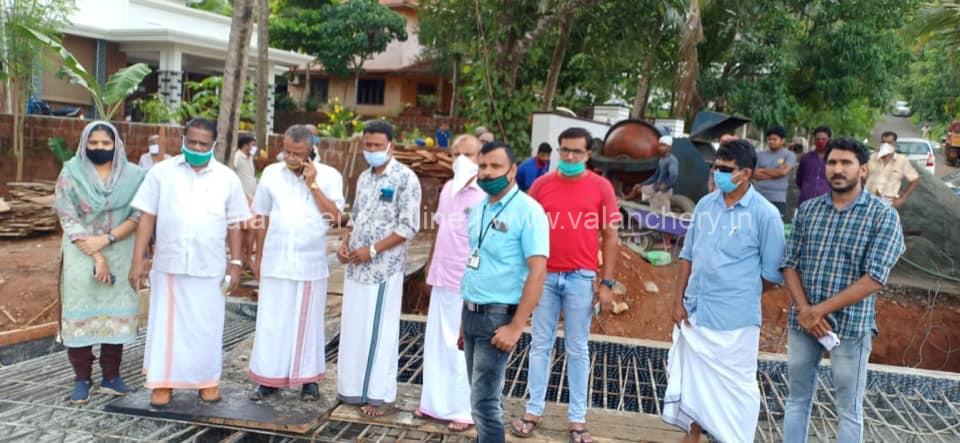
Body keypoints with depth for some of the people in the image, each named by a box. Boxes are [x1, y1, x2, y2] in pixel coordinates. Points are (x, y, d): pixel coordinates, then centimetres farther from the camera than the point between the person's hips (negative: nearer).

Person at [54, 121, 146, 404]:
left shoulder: (132, 176, 0)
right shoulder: (71, 174, -1)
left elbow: (138, 216, -5)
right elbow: (68, 219, -7)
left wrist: (105, 240, -17)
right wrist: (96, 257, -14)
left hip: (119, 255, 1)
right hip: (81, 255, -1)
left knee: (116, 312, 3)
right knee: (80, 312, 1)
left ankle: (111, 375, 15)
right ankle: (82, 378, 11)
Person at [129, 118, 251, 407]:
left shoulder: (227, 178, 2)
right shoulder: (162, 172, 0)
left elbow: (234, 225, 6)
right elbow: (147, 218, 0)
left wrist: (236, 263, 2)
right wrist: (138, 260, -4)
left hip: (209, 267, 0)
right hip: (169, 265, 0)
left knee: (207, 326, 8)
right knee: (166, 324, 7)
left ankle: (208, 380, 23)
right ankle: (163, 383, 18)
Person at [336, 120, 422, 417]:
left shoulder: (405, 178, -10)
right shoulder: (364, 178, 12)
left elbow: (409, 227, -14)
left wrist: (372, 250, -17)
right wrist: (345, 244, 2)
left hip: (384, 268, -7)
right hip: (356, 267, 7)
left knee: (378, 333, 1)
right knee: (354, 329, 12)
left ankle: (378, 394, 12)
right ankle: (353, 387, 25)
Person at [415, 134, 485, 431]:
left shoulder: (486, 195, -14)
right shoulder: (448, 189, 10)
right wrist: (432, 268, 19)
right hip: (442, 280, 7)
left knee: (461, 347, 2)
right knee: (436, 343, 15)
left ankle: (464, 409, 16)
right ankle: (436, 402, 29)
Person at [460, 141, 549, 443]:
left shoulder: (528, 210, -13)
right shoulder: (477, 209, 10)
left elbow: (537, 272, -18)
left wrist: (516, 327, -21)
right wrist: (465, 317, 15)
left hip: (498, 316, -7)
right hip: (471, 313, 7)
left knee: (484, 401, -5)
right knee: (483, 395, 17)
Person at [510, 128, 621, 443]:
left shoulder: (601, 187, -2)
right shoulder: (541, 184, 2)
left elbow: (610, 237, 1)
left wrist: (607, 283, -3)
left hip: (581, 278, -1)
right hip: (545, 276, 2)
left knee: (578, 349, 8)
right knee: (540, 345, 9)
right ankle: (534, 411, 21)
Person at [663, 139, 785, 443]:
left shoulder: (765, 214, -11)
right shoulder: (705, 204, 4)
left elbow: (772, 273, -6)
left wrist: (741, 294, 3)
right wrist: (679, 300, 4)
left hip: (735, 319, -5)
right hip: (693, 313, 5)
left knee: (734, 387, 7)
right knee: (691, 381, 18)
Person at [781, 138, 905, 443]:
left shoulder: (883, 215, -7)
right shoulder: (808, 210, 4)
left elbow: (874, 279, -14)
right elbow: (790, 264, 4)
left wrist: (821, 309, -17)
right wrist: (804, 310, -11)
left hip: (851, 325, -3)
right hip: (802, 322, 4)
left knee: (849, 409, 10)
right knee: (797, 398, 16)